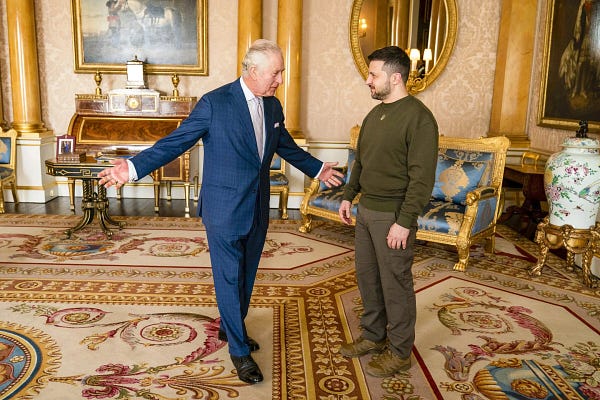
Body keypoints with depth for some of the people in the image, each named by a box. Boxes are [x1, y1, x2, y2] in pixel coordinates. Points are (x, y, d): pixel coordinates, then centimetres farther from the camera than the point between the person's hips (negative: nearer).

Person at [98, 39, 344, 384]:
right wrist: (134, 167, -24)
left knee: (246, 275, 18)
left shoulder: (273, 106, 6)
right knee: (229, 278, 5)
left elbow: (286, 146, 21)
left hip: (258, 208, 6)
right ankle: (239, 350, 22)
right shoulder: (215, 103, -14)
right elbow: (176, 141, -13)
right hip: (224, 209, -6)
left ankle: (231, 327, 41)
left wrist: (317, 169, 29)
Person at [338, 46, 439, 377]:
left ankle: (400, 351, 21)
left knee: (395, 282, 3)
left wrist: (404, 222, -22)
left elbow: (422, 178, -19)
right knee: (367, 275, 16)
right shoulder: (374, 114, 11)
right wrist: (348, 196, 16)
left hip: (393, 215, -8)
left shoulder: (418, 118, -15)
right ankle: (374, 335, 35)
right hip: (366, 209, 8)